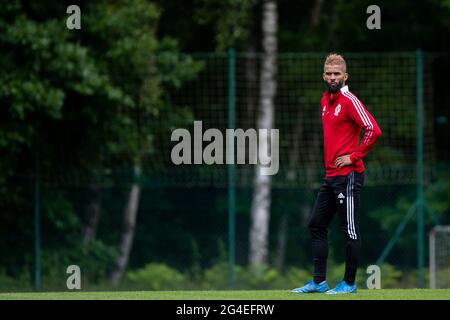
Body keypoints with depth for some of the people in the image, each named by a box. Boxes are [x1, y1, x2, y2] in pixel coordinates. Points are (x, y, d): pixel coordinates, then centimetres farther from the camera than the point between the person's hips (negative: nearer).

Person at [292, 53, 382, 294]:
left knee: (350, 230, -3)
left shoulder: (349, 101, -12)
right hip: (330, 175, 10)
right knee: (316, 225, 10)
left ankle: (349, 283, 3)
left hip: (348, 175, -10)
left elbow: (373, 130, -21)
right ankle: (318, 282, 14)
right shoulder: (325, 100, 14)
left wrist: (354, 156, -16)